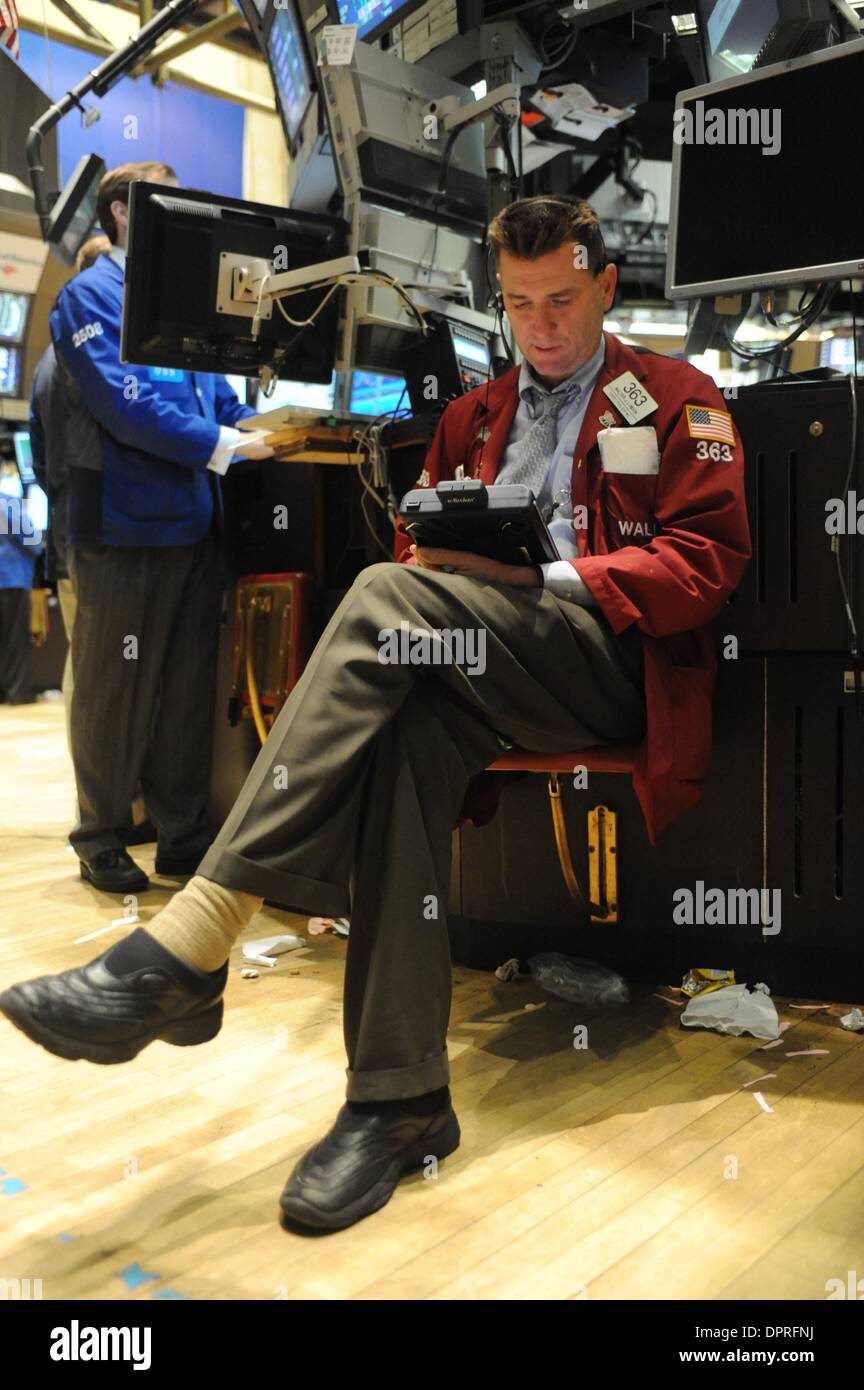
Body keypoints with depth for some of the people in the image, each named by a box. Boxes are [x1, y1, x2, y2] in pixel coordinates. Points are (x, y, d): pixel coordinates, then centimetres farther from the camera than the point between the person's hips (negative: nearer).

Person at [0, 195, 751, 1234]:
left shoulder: (679, 400, 13)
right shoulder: (472, 416, 28)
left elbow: (706, 562, 0)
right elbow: (416, 542, 26)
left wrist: (548, 578, -13)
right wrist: (435, 556, 0)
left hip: (610, 658, -4)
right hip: (474, 670, 4)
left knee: (388, 599, -32)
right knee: (406, 737, -34)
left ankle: (188, 950, -38)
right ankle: (401, 1098, -30)